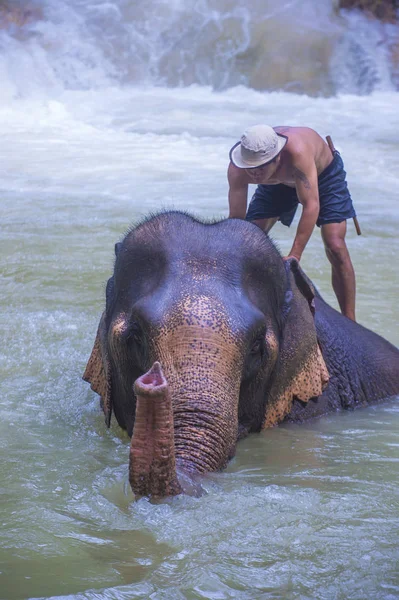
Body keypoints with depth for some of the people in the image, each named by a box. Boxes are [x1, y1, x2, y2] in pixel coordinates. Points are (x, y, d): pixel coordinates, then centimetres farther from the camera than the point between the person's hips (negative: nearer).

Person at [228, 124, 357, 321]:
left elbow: (311, 205, -44)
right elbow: (236, 218, -26)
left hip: (324, 173, -4)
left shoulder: (296, 151, -47)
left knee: (335, 247, -16)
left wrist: (294, 256, -46)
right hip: (278, 183, 4)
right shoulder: (237, 169, -33)